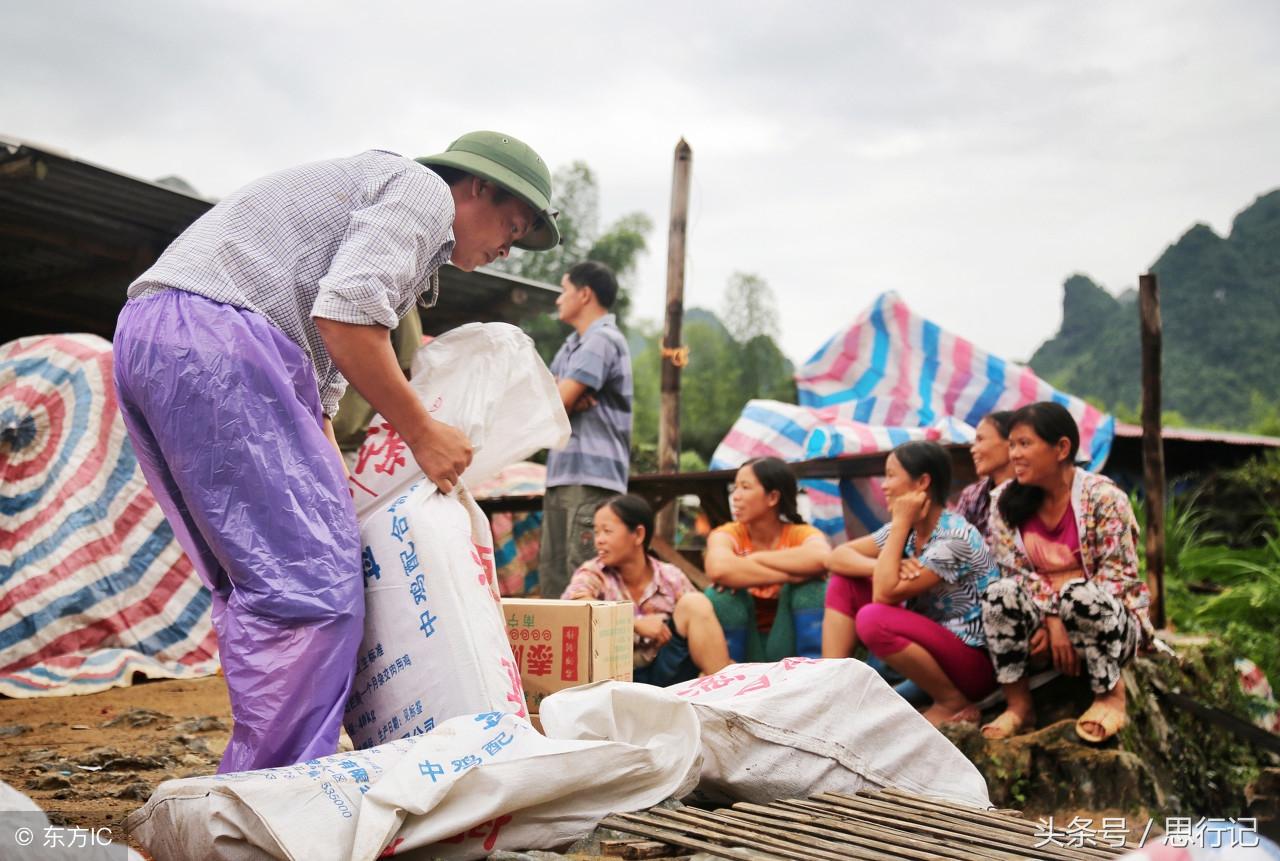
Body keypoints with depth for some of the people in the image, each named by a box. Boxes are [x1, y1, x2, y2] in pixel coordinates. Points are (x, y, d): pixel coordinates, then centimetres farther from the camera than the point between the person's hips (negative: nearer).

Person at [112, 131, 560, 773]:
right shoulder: (425, 190, 4)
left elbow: (318, 387, 28)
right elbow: (345, 314, -15)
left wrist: (347, 498, 21)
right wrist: (420, 431, -5)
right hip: (215, 338, -11)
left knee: (257, 584, 14)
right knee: (312, 584, -10)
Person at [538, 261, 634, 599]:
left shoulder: (602, 340, -9)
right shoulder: (572, 344, 21)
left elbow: (554, 404, -15)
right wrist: (569, 401, -7)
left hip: (591, 479, -10)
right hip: (562, 476, 10)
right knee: (551, 574, 10)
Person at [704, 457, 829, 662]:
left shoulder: (801, 534, -9)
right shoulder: (727, 535, -8)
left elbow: (821, 558, -37)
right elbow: (719, 570, -36)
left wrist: (754, 559, -27)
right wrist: (791, 574, -33)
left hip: (788, 650, 0)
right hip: (743, 651, 0)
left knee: (811, 585, -23)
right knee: (723, 592, -26)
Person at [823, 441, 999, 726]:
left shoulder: (954, 537, -22)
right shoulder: (907, 529, 2)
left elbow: (885, 594, -26)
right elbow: (837, 557, 0)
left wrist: (900, 524, -21)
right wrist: (885, 568, -20)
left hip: (975, 661, -8)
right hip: (930, 644, 8)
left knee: (872, 619, -31)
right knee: (843, 580, 0)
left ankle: (955, 704, -12)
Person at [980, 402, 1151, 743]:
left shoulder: (1102, 496, -14)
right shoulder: (1006, 500, -2)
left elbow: (1117, 575, -16)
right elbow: (1015, 573, -4)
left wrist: (1063, 625, -21)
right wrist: (1052, 621, -20)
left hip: (1112, 620, -3)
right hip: (1045, 623, 3)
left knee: (1080, 594, -37)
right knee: (1000, 594, -27)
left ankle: (1111, 693, -11)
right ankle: (1018, 703, -13)